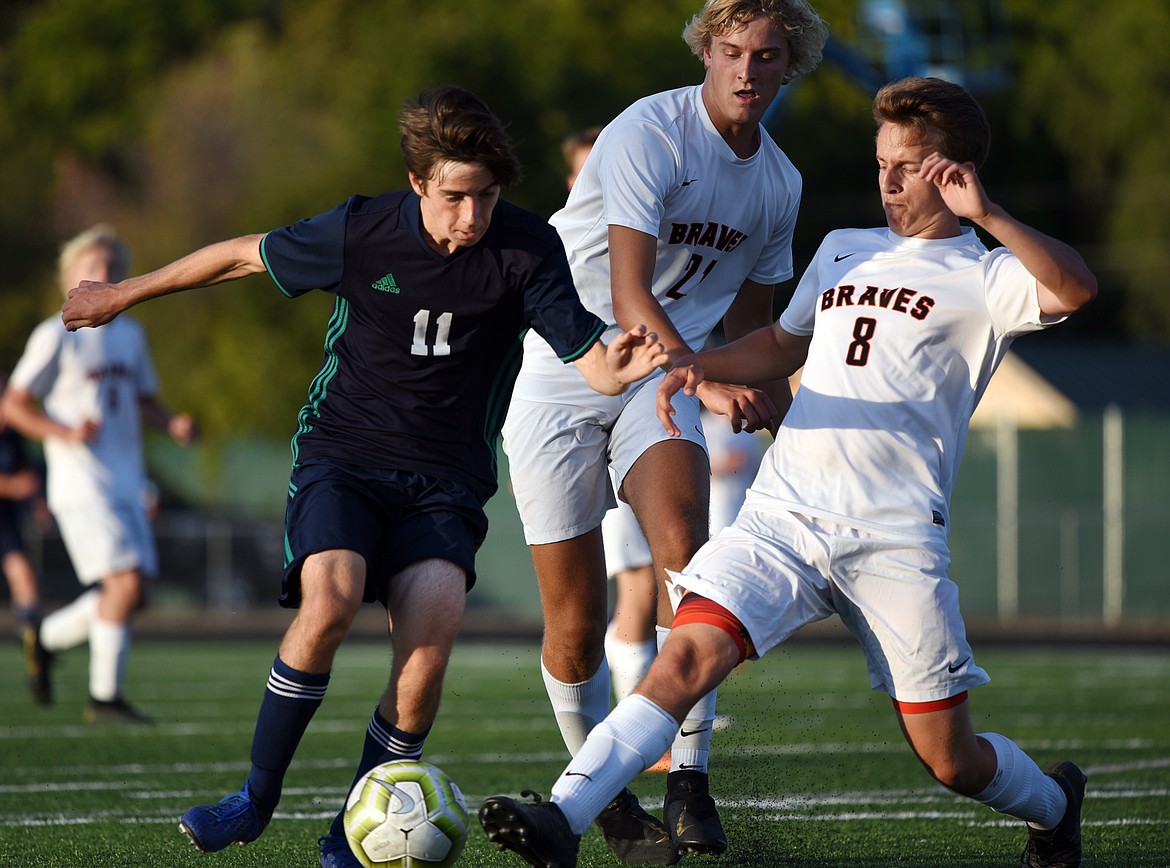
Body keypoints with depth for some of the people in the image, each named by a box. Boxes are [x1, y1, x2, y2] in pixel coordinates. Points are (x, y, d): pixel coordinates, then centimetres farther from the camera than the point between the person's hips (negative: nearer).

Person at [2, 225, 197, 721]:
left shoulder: (130, 335, 16)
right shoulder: (56, 336, -4)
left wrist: (173, 424, 5)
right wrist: (66, 434, -19)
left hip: (125, 486, 7)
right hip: (80, 487, -7)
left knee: (131, 595, 3)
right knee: (126, 583, -17)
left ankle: (45, 639, 26)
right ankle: (105, 698, -8)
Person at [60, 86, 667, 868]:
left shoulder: (526, 250, -9)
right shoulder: (361, 232, -9)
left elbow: (593, 364, -12)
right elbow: (243, 255, 6)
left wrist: (622, 367, -37)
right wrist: (124, 295, 15)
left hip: (445, 475, 1)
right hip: (343, 451, -1)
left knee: (432, 631, -26)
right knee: (330, 600, -29)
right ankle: (257, 798, -8)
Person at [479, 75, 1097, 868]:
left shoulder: (980, 280, 2)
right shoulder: (843, 250, 21)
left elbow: (1075, 290, -19)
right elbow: (783, 347, 35)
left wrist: (984, 216, -27)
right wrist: (698, 367, 17)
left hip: (896, 538, -4)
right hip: (784, 514, 4)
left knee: (949, 758, 2)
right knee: (689, 654, -20)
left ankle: (1052, 803, 34)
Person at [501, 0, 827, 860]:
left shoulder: (780, 184, 5)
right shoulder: (649, 135, -18)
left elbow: (748, 320, 20)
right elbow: (629, 297, -26)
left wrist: (772, 394, 1)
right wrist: (707, 385, -38)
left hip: (661, 377, 4)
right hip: (557, 375, -4)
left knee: (686, 552, -25)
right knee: (575, 623, -5)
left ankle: (691, 783, -20)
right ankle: (608, 797, 17)